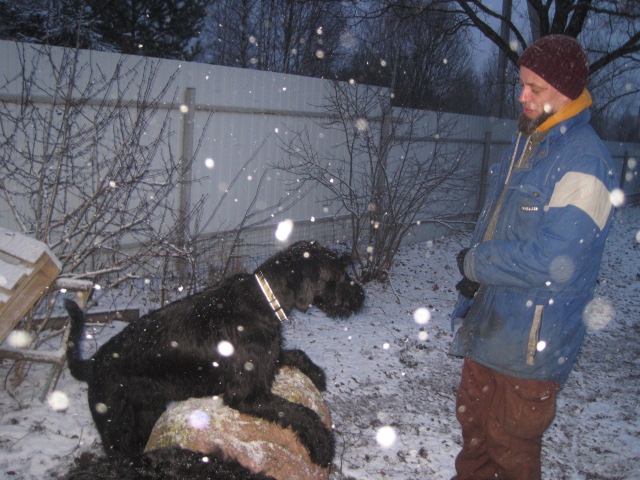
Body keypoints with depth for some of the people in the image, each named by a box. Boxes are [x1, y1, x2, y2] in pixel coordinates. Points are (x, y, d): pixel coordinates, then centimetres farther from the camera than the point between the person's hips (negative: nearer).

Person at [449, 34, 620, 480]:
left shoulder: (584, 161, -21)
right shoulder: (526, 142, 9)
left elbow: (555, 262, -27)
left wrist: (477, 263, -14)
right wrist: (470, 294, 12)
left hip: (531, 341, -8)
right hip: (488, 326, 8)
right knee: (474, 421, 24)